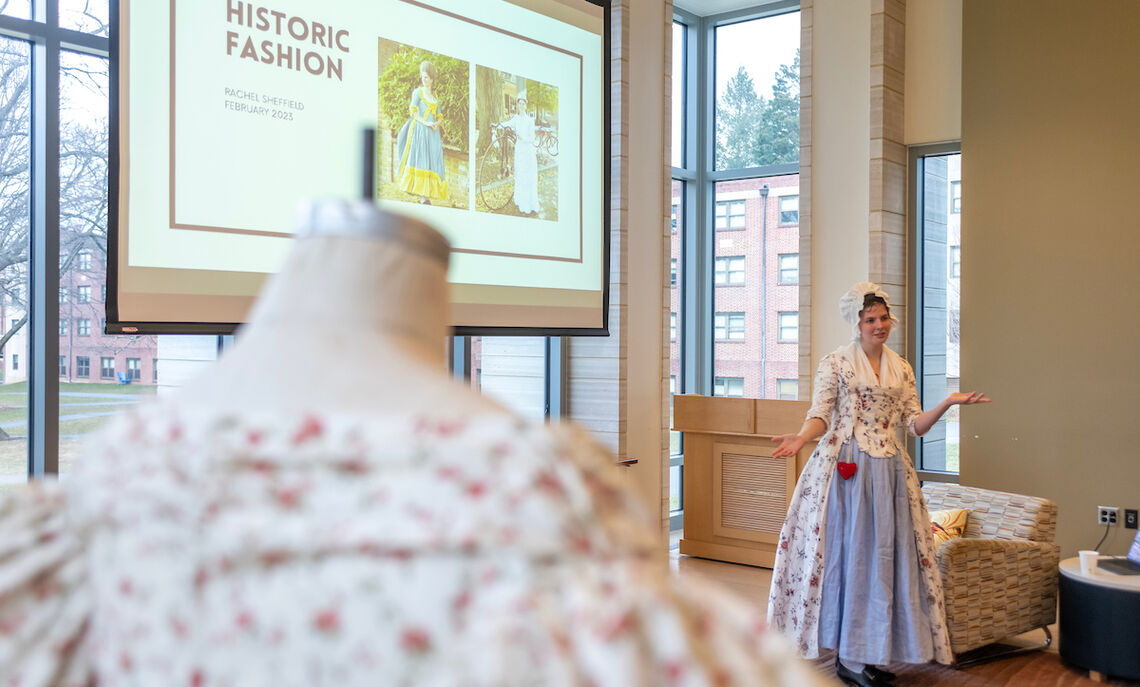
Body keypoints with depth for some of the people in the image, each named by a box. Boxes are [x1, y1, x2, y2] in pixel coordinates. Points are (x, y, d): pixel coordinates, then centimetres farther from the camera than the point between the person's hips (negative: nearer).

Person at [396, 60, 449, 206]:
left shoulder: (435, 95, 22)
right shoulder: (418, 92, 7)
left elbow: (439, 115, 21)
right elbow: (413, 111, -4)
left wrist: (437, 124, -1)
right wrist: (424, 122, -16)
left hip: (433, 133, 6)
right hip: (419, 129, -5)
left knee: (433, 160, -3)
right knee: (420, 159, -12)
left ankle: (428, 195, -5)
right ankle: (422, 195, -17)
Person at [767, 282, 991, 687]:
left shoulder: (902, 369, 14)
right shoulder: (835, 363, 1)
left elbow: (915, 424, 11)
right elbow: (820, 415, -6)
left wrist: (948, 403, -3)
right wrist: (802, 438, -25)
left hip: (889, 470, 5)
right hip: (846, 468, -5)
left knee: (884, 554, 4)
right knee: (849, 553, -4)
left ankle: (872, 653, 13)